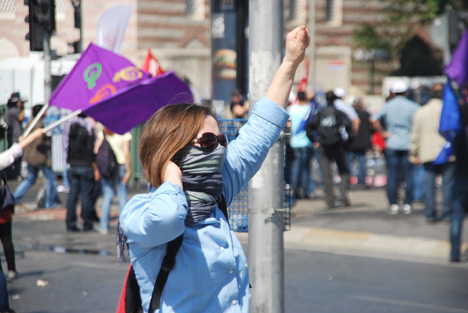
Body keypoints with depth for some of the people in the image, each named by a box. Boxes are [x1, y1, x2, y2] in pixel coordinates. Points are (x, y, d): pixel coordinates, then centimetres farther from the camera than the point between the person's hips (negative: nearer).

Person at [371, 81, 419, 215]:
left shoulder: (388, 106, 3)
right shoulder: (413, 106, -1)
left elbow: (374, 119, -7)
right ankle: (407, 205, 4)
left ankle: (393, 204, 4)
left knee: (392, 175, 5)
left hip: (392, 144, 1)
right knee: (409, 175, 4)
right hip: (408, 144, -1)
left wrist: (383, 133, 0)